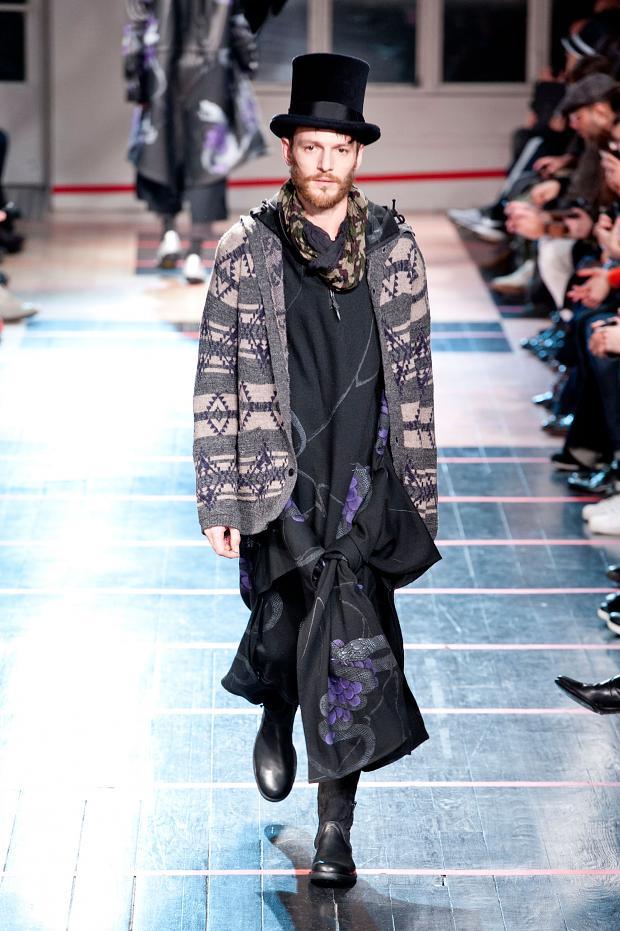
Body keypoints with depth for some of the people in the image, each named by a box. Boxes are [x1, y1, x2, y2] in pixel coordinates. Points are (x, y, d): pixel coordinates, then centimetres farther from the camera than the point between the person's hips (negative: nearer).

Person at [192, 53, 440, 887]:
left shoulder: (394, 248, 5)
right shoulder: (247, 252, -1)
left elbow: (414, 375, 9)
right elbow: (216, 384, 1)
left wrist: (421, 490, 9)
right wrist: (218, 498, -3)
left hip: (368, 485, 1)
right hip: (280, 486, -1)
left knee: (351, 649, -2)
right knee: (294, 621, -1)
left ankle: (336, 826, 7)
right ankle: (276, 719, 35)